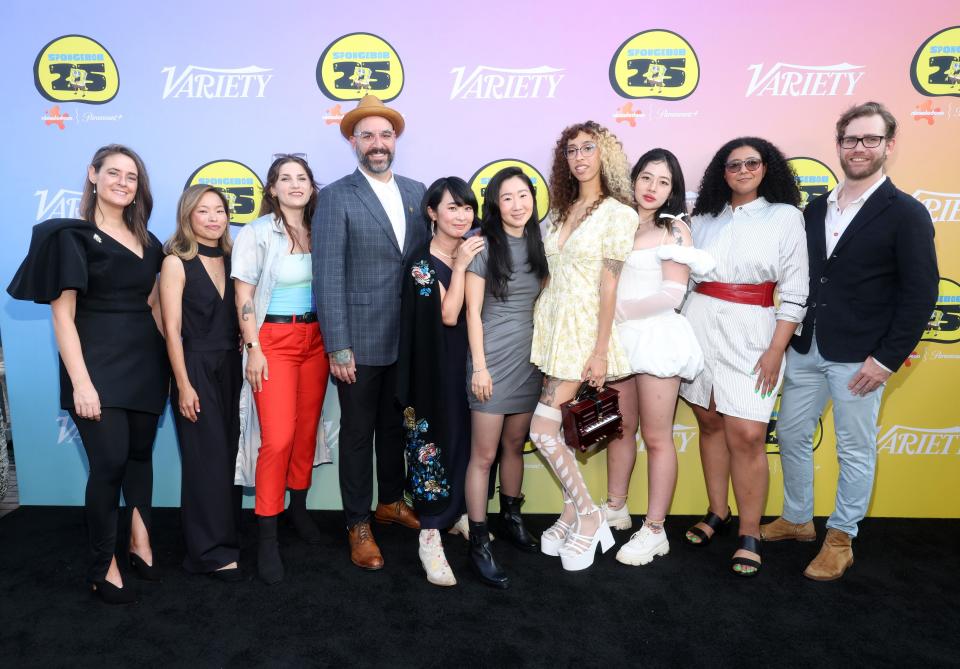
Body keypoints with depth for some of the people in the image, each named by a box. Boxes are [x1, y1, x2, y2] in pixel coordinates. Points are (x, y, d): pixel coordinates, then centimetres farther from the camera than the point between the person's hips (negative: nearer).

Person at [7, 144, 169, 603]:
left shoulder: (147, 241, 13)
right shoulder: (72, 236, -4)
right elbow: (62, 313, -9)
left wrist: (170, 360, 10)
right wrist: (80, 382, -17)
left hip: (145, 363, 5)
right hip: (99, 365, -5)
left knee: (140, 455, 11)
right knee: (109, 464, -6)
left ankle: (140, 543, 27)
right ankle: (103, 566, 11)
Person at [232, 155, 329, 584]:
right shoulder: (256, 233, -4)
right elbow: (243, 296, -6)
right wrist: (253, 348, -11)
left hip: (316, 337, 5)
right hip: (273, 339, -4)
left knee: (307, 429, 10)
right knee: (278, 438, -10)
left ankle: (298, 508, 30)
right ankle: (267, 536, 2)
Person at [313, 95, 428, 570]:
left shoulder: (416, 192, 8)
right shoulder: (335, 197, -7)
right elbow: (328, 277, -12)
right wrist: (338, 348, -15)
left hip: (408, 339, 5)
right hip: (360, 341, -4)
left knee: (396, 426, 19)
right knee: (358, 433, 9)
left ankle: (390, 502, 40)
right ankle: (358, 525, 25)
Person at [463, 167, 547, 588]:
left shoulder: (538, 245, 8)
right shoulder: (483, 245, -7)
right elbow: (473, 311, -8)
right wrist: (479, 366, -12)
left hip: (530, 359, 5)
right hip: (493, 359, -5)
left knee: (515, 445, 16)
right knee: (484, 454, -2)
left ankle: (511, 519, 34)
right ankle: (478, 543, 7)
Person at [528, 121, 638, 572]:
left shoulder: (618, 213, -7)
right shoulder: (561, 211, 13)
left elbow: (610, 286, -12)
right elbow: (549, 272, 13)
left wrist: (600, 352, -15)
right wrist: (540, 324, 9)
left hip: (583, 329, -6)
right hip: (549, 324, 7)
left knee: (542, 427, -9)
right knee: (554, 427, 8)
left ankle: (588, 517, 9)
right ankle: (574, 515, 23)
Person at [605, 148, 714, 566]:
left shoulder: (674, 229, -4)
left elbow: (673, 295, -12)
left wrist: (621, 310, -8)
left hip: (657, 337, -5)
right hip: (619, 339, 5)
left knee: (656, 438, 2)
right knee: (620, 429, 16)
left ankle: (654, 531, 13)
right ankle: (615, 509, 32)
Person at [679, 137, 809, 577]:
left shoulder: (786, 216, 2)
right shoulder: (704, 218, 10)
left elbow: (794, 292, -3)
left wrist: (775, 351, -9)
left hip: (751, 331, -3)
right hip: (699, 325, 3)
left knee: (746, 435, -8)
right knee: (709, 424, 11)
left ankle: (749, 534, 8)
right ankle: (717, 512, 27)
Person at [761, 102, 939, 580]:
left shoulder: (906, 213, -7)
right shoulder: (815, 209, 8)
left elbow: (921, 293, -10)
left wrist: (887, 358, -14)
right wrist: (790, 338, 4)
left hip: (859, 358, -5)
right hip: (805, 349, 6)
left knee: (855, 451, 8)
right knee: (790, 435, 14)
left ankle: (841, 538, 26)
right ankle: (797, 519, 34)